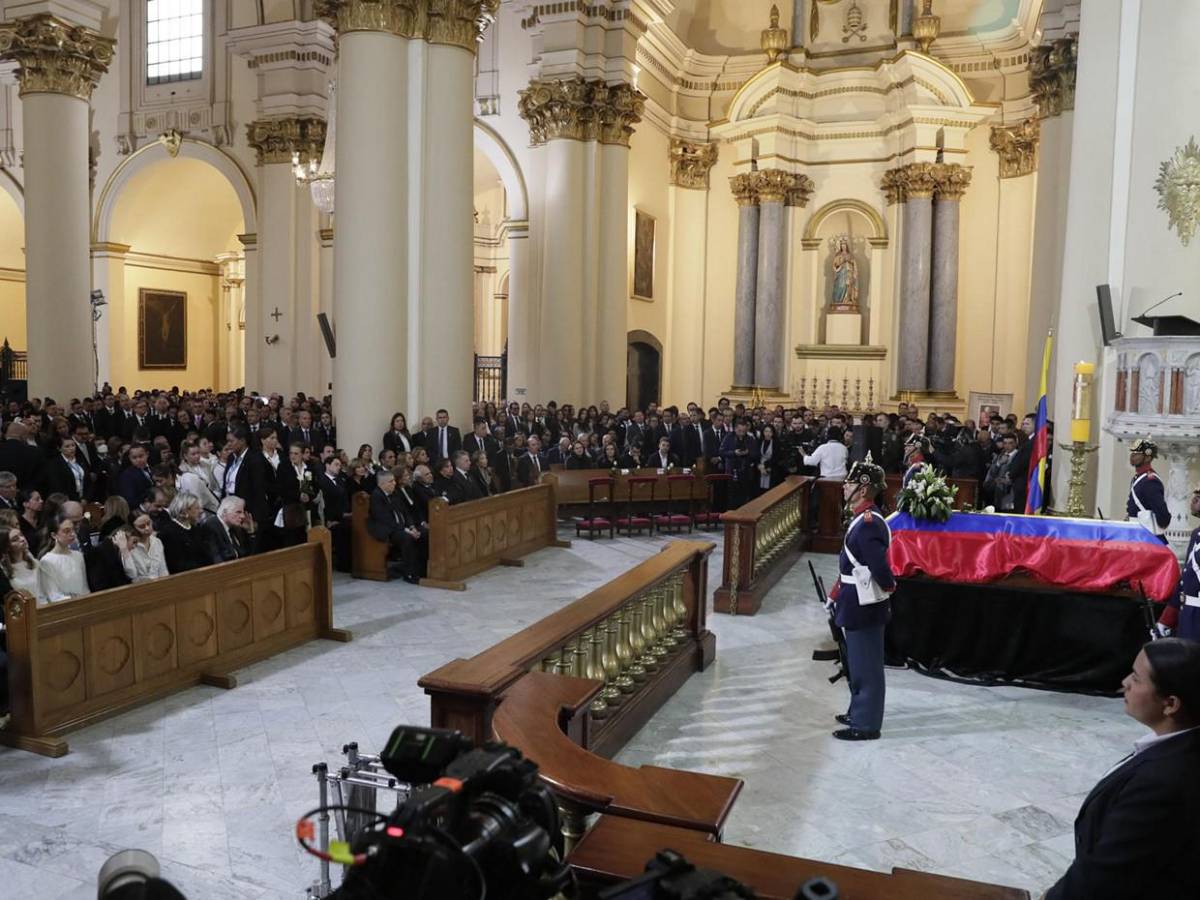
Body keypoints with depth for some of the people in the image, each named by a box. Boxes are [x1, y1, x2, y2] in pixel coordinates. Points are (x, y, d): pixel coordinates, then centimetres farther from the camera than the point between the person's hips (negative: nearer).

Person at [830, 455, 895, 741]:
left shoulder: (868, 524, -25)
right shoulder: (863, 518, 6)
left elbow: (880, 567, -29)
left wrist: (889, 587, -10)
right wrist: (840, 591, 14)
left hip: (865, 607, -10)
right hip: (858, 604, 10)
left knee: (866, 665, 3)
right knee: (859, 663, 21)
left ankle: (866, 724, 14)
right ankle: (859, 712, 36)